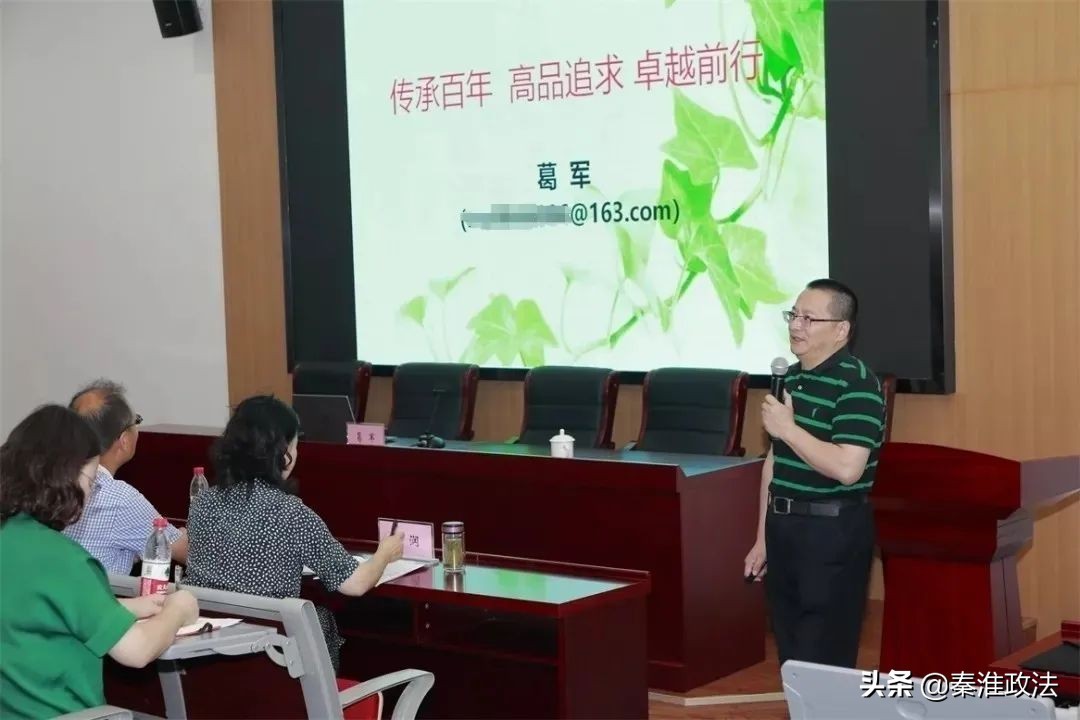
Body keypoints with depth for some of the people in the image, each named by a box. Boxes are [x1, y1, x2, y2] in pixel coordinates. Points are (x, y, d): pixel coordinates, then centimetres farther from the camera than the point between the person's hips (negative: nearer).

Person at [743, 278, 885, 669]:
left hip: (833, 533, -8)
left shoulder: (857, 384, -15)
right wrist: (763, 537, 17)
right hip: (784, 527, 8)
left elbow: (846, 468, -26)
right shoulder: (790, 377, 12)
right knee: (790, 658, 13)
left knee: (824, 664, -3)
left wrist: (789, 428, -18)